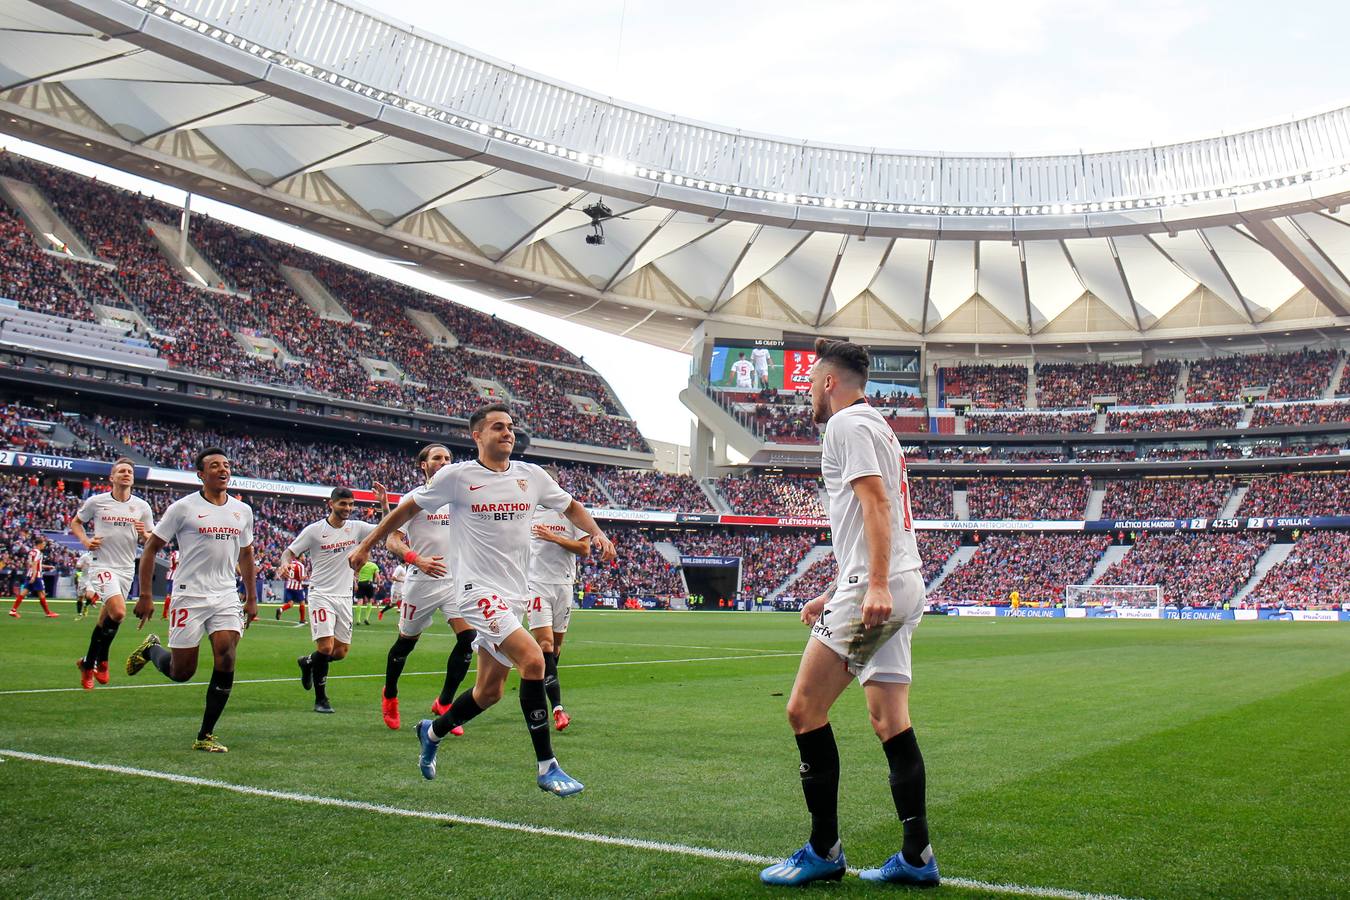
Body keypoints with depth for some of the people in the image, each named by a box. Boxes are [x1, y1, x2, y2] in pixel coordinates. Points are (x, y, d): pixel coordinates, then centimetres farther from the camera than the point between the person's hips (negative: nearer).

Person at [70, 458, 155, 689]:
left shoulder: (142, 506, 4)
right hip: (102, 565, -4)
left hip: (126, 568, 4)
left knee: (106, 618, 11)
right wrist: (85, 540, -4)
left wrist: (144, 534, -14)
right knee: (118, 612, -22)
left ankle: (88, 663, 30)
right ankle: (101, 660, -2)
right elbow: (75, 522, 14)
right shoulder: (96, 501, -2)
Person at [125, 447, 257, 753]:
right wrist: (146, 596, -6)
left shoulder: (242, 510, 9)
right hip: (190, 596, -3)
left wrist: (251, 597, 17)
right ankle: (150, 649, 36)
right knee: (181, 672, 0)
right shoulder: (183, 507, -5)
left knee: (226, 657, -13)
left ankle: (205, 736, -1)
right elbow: (151, 548, -1)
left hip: (226, 598, 4)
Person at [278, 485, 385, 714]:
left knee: (341, 652, 6)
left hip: (345, 597, 5)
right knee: (326, 646, -17)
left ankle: (308, 662, 37)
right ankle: (320, 699, 0)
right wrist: (286, 564, -25)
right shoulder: (314, 530, -6)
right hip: (321, 594, -4)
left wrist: (383, 501, -10)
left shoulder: (356, 527, 4)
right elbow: (289, 552, -2)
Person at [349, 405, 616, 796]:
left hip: (513, 595, 6)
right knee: (533, 660, -24)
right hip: (479, 589, -6)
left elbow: (570, 507, 20)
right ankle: (547, 767, -14)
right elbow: (408, 508, 6)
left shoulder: (532, 476, 6)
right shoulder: (456, 476, -6)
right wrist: (366, 546, 11)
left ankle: (433, 732, 42)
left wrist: (597, 533, 3)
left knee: (490, 691, 13)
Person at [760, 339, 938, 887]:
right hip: (900, 590, 10)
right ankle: (917, 859, 10)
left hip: (875, 591, -10)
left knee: (804, 709, -6)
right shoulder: (877, 426, 26)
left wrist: (875, 586, -27)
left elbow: (876, 502, -18)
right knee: (889, 720, 8)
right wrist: (835, 595, 29)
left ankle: (824, 852, 0)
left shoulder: (848, 424, -4)